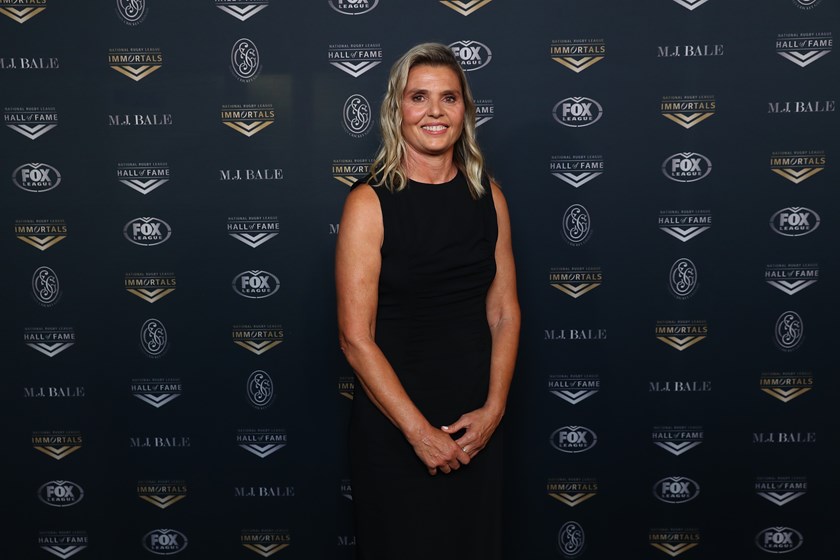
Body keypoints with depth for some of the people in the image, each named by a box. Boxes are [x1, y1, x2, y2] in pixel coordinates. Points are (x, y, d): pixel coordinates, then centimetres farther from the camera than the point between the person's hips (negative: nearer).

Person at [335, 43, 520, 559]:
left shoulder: (487, 195, 2)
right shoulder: (370, 202, -11)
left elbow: (504, 312, 3)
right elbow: (356, 337, -14)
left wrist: (493, 409, -7)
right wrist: (419, 431, -14)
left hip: (477, 423, 4)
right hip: (394, 421, -4)